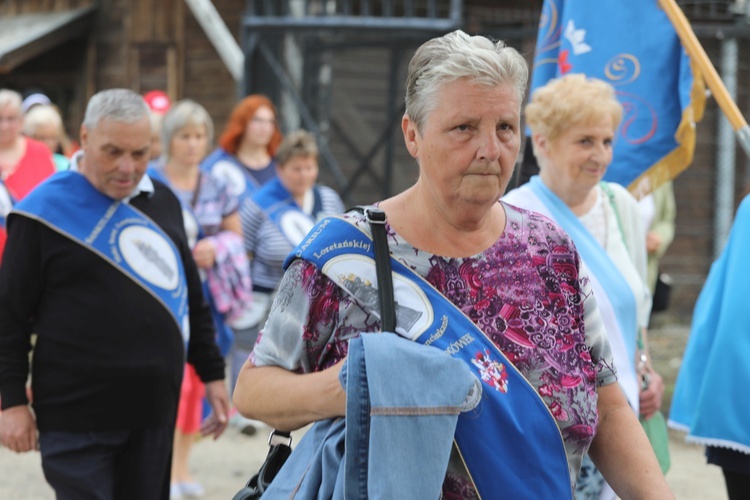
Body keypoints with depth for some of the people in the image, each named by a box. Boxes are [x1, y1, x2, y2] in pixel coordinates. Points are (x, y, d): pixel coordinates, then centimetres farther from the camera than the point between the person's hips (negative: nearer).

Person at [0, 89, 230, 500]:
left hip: (153, 411, 6)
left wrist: (211, 373, 18)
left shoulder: (162, 201, 12)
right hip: (76, 419, -6)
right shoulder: (44, 211, -6)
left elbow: (191, 298, 21)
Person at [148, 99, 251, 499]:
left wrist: (217, 247, -4)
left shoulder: (216, 188, 10)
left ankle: (182, 467, 20)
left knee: (197, 377, 8)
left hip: (206, 295, 5)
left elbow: (236, 234, 17)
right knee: (172, 375, -13)